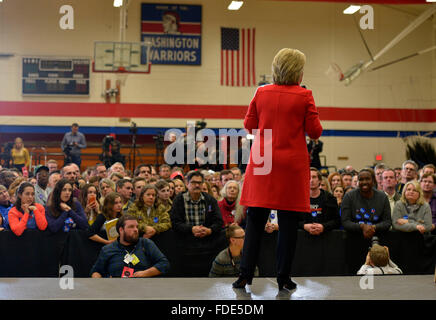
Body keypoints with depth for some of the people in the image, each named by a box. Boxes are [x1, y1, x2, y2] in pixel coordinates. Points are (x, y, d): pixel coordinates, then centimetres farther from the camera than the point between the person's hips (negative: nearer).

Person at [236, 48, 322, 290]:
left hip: (262, 162, 3)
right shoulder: (304, 96, -5)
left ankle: (246, 274, 5)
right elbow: (315, 132, -2)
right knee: (288, 222, 4)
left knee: (255, 219, 7)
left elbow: (249, 125, 9)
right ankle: (284, 278, 8)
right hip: (292, 165, -2)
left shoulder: (262, 93, 3)